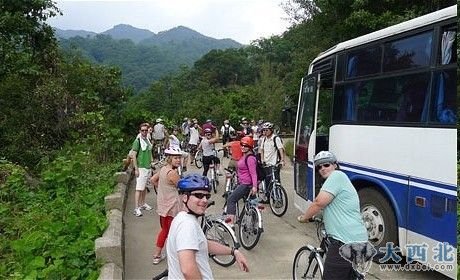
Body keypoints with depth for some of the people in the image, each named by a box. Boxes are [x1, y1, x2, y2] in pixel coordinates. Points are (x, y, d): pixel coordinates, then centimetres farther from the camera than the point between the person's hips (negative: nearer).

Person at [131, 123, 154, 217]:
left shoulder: (148, 140, 11)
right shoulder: (137, 141, -12)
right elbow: (133, 155, -14)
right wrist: (136, 169, -18)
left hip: (148, 167, 8)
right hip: (141, 168, -8)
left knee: (144, 187, 17)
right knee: (139, 188, -8)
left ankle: (143, 204, 29)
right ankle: (136, 208, -5)